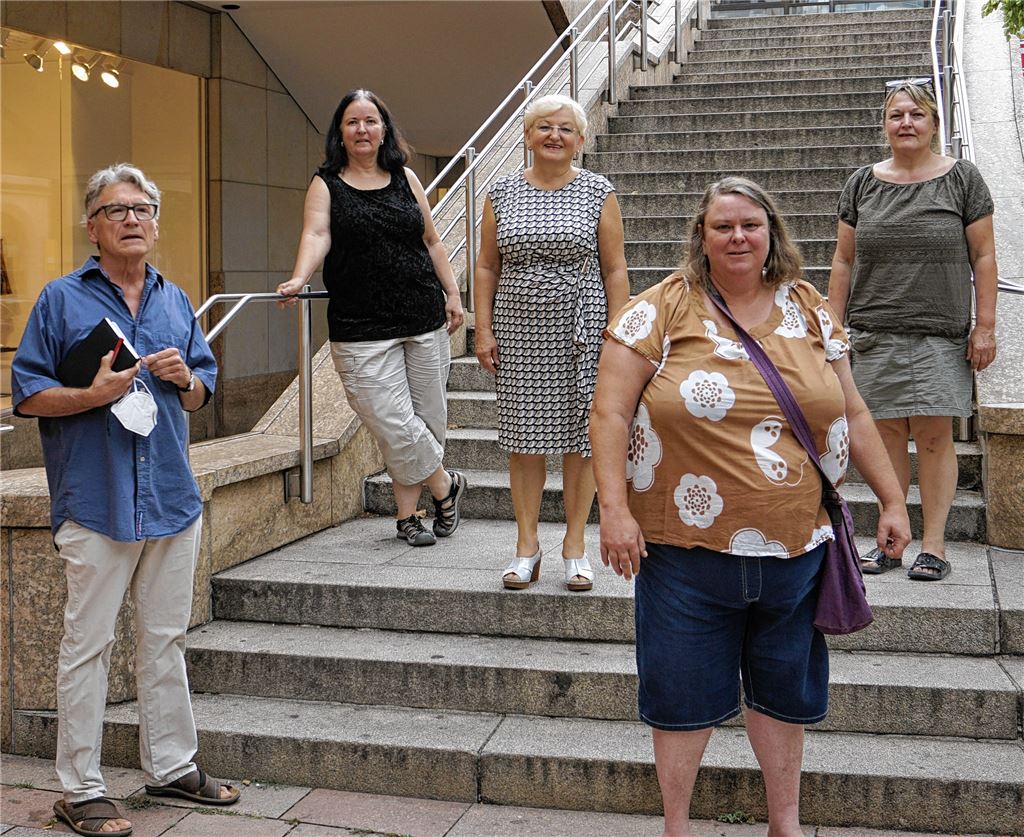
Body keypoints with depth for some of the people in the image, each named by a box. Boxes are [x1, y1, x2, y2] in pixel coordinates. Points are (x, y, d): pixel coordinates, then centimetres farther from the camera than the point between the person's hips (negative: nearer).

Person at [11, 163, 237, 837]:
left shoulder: (176, 302, 13)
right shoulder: (62, 300, -2)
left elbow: (202, 393, 19)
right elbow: (28, 394, -3)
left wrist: (185, 377, -3)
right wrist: (95, 394, -18)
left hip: (173, 497, 5)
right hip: (95, 499, -5)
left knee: (167, 639, 14)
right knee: (89, 644, 1)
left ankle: (172, 764, 27)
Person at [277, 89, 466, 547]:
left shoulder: (405, 178, 12)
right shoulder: (326, 185, 4)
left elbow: (431, 241, 17)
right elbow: (316, 235, -13)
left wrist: (452, 293, 12)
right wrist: (299, 279, -31)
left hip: (424, 319, 3)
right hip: (362, 330, -3)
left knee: (427, 417, 5)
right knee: (394, 423, -9)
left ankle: (406, 514, 19)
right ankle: (446, 485, 15)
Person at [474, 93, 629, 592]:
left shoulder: (598, 193, 2)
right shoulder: (502, 194, 7)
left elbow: (614, 269, 1)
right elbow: (486, 266, 9)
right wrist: (483, 330, 1)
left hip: (580, 332, -1)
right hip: (518, 332, 2)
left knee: (579, 437, 3)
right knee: (523, 438, 4)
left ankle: (575, 543, 15)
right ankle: (527, 543, 15)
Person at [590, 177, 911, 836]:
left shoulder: (809, 310, 7)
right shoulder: (662, 310, -5)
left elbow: (853, 415, 12)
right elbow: (611, 412, -8)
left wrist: (892, 500, 10)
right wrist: (614, 508, -16)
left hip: (795, 546, 3)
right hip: (687, 547, -3)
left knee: (785, 689, 16)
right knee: (685, 692, 7)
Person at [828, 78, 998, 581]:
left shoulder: (961, 178, 4)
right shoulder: (862, 184, 10)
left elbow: (983, 256, 3)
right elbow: (843, 261, 12)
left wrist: (985, 326, -2)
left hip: (940, 334, -2)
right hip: (875, 333, 2)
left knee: (933, 435, -3)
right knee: (886, 433, 3)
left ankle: (934, 545, 6)